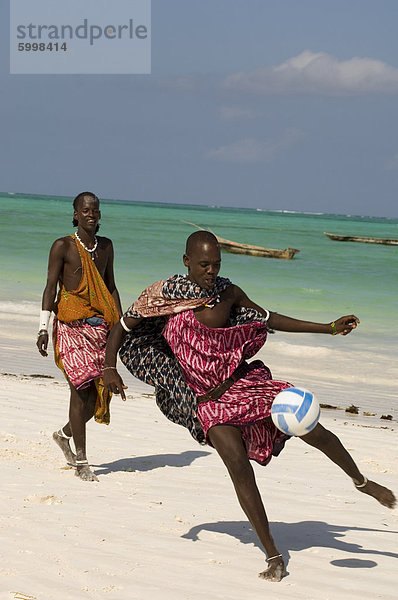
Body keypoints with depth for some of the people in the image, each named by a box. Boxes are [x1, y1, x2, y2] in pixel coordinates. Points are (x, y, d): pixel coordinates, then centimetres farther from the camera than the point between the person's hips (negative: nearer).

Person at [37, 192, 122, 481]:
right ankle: (81, 460, -4)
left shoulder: (105, 246, 15)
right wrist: (44, 326, -10)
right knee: (81, 388, -10)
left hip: (101, 326, 5)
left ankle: (64, 434, 30)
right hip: (72, 325, -5)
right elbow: (50, 286, -3)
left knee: (98, 392, 2)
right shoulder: (63, 246, -2)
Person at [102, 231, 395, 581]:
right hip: (209, 400, -2)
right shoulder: (163, 295, -7)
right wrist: (110, 369, -12)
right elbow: (121, 329, 4)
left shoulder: (228, 292, 1)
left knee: (313, 431, -4)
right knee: (240, 468, -16)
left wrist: (329, 328, 12)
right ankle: (273, 557, -8)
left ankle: (361, 481, 26)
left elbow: (267, 319, 14)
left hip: (245, 382, 2)